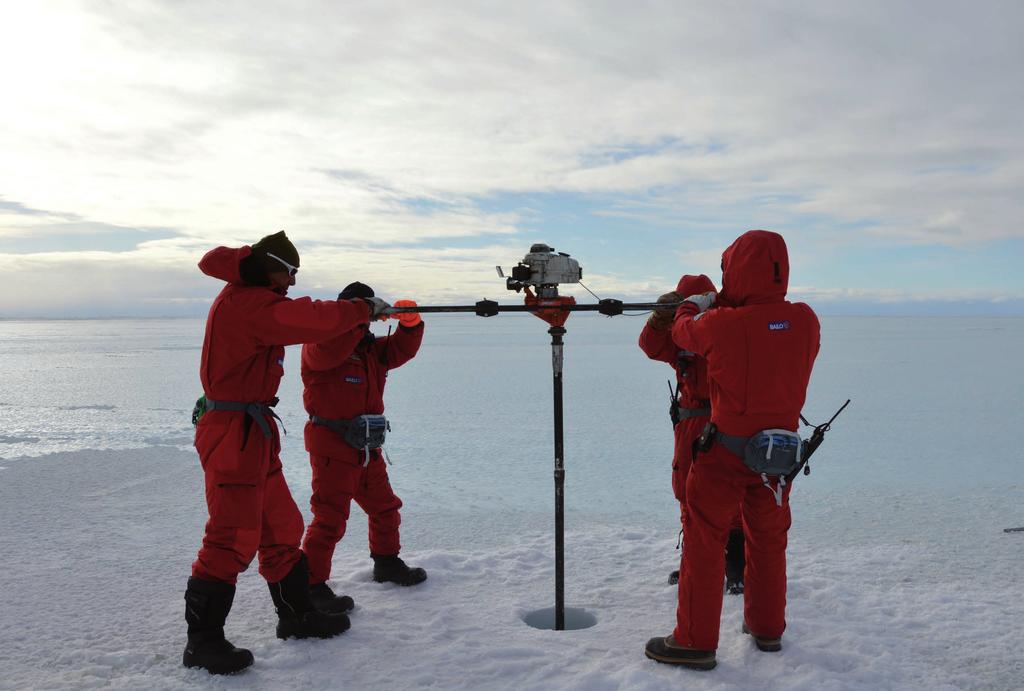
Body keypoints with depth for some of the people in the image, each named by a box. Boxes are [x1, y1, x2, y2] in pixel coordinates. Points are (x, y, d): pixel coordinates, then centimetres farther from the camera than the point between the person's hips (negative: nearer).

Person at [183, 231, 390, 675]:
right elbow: (315, 320, -23)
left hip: (252, 431, 11)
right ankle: (203, 641, 2)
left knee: (281, 527, 16)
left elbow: (298, 318, 15)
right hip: (232, 433, -11)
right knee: (234, 537, -7)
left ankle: (296, 614, 28)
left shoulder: (245, 298, 15)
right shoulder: (248, 303, -17)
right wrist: (364, 309, -11)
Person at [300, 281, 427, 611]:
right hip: (333, 447, -8)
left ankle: (387, 562, 38)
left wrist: (410, 321, -16)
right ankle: (311, 585, 2)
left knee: (385, 507, 19)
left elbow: (402, 349, 3)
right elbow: (326, 351, -33)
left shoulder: (372, 347, 13)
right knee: (330, 519, -8)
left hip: (367, 448, 8)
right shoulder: (320, 344, -10)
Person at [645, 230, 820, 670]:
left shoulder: (719, 325, -20)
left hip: (726, 452, -5)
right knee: (768, 540, 20)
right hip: (782, 448, 5)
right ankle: (767, 628, 34)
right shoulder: (805, 320, -7)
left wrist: (693, 306, 24)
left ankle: (695, 641, 11)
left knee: (704, 542, 6)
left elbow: (683, 333, 1)